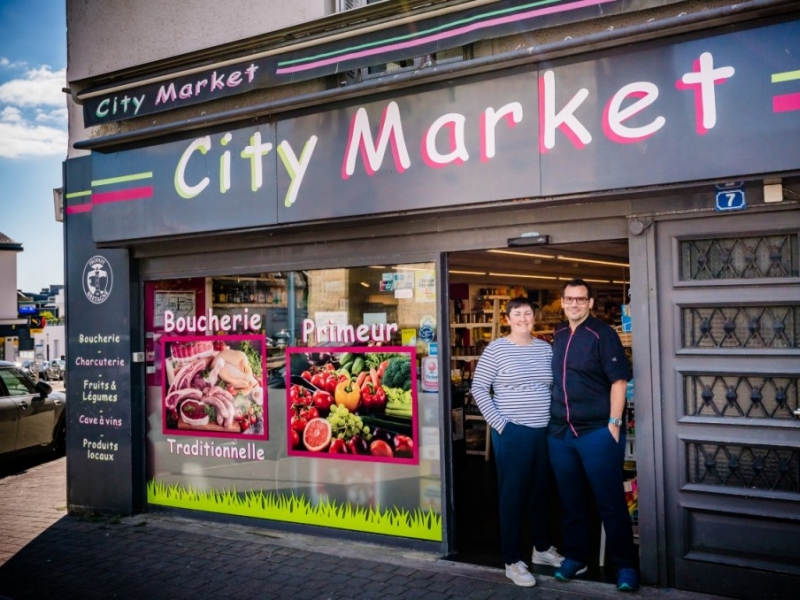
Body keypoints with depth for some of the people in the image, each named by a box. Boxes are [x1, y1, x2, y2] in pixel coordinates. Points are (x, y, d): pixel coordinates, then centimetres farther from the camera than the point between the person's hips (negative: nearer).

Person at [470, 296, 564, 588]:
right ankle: (512, 561, 14)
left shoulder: (546, 348, 7)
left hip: (545, 431, 5)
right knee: (513, 494, 3)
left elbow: (556, 387, 16)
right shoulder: (496, 349, -8)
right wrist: (498, 423, -12)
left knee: (542, 491, 17)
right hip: (513, 433, -5)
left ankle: (543, 548, 36)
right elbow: (478, 388, -8)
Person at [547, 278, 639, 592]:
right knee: (571, 500, 15)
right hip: (560, 432, 6)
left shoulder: (602, 334, -8)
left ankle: (625, 565, 16)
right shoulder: (558, 336, 11)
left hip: (597, 431, -6)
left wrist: (614, 423, -16)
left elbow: (619, 379, -11)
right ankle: (575, 557, 29)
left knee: (610, 502, 3)